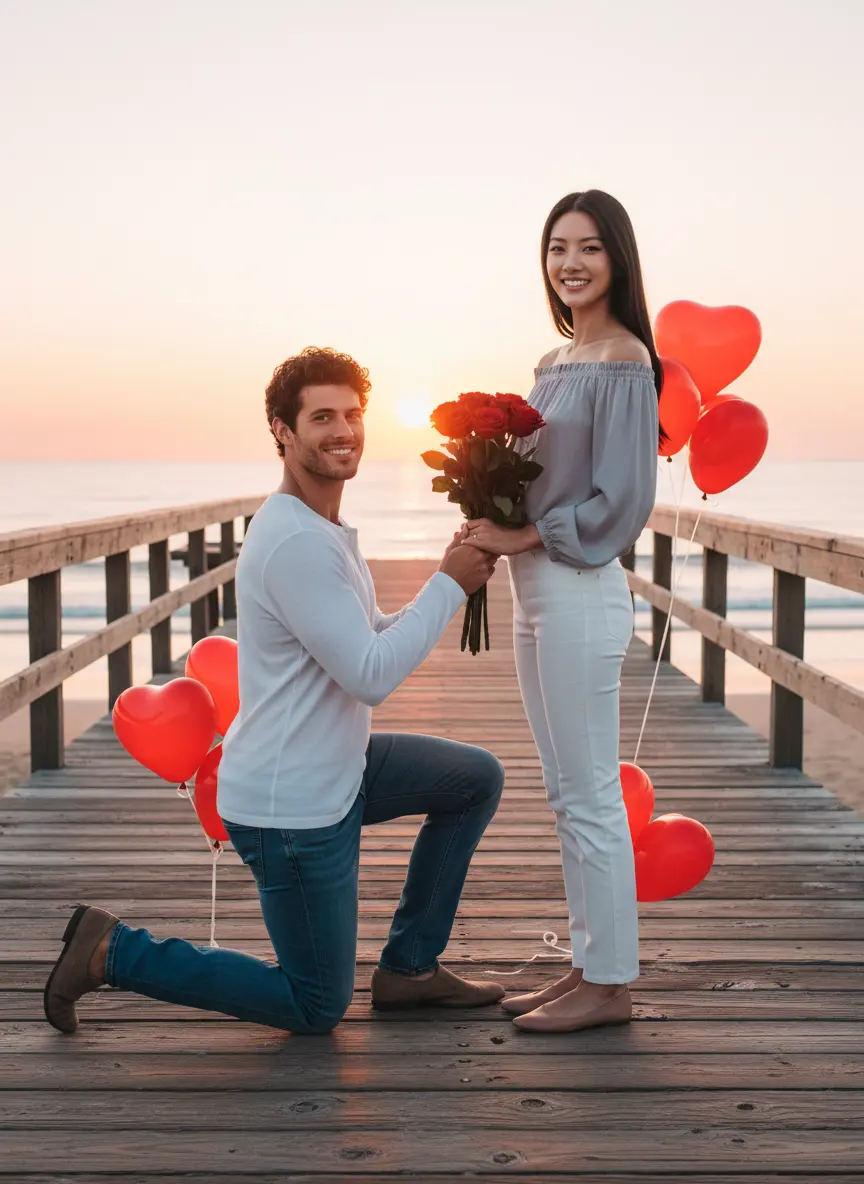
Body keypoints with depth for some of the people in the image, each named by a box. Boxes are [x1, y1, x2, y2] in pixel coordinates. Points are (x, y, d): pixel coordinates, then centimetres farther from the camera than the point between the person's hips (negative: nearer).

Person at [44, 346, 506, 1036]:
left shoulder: (324, 529, 9)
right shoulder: (295, 543, -25)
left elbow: (370, 639, 12)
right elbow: (372, 677, -25)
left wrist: (451, 587, -3)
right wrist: (449, 585, -17)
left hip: (336, 770, 10)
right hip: (290, 807, -10)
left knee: (478, 779, 15)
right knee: (317, 1009, 5)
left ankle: (408, 967, 20)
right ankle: (114, 951, 9)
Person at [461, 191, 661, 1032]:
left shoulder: (624, 360, -10)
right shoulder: (555, 362, 15)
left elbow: (622, 498, -15)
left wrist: (519, 537, -14)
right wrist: (492, 526, 1)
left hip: (580, 595, -9)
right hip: (537, 594, 9)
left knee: (590, 795, -1)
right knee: (568, 794, 14)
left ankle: (609, 985, 11)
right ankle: (590, 967, 24)